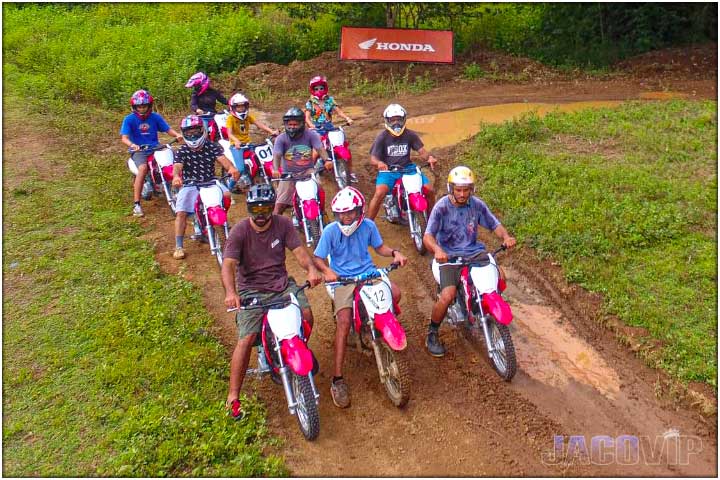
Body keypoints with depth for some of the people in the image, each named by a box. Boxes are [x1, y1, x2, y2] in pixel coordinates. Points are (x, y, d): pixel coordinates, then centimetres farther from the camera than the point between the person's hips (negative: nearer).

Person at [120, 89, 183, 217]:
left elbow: (168, 129, 2)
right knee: (143, 168, -33)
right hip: (139, 151, -3)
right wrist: (132, 145, -34)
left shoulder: (155, 117, 5)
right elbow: (124, 137, -12)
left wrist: (178, 135, -20)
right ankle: (136, 204, -29)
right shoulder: (129, 119, -3)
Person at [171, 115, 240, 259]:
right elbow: (177, 166, -20)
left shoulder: (212, 147, -2)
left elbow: (222, 159, -19)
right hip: (189, 184, 0)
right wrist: (176, 176, -46)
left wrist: (231, 168, -43)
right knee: (181, 213, -17)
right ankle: (178, 247, -8)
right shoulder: (182, 151, -4)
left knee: (227, 195, -27)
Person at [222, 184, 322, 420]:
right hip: (251, 290, -3)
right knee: (246, 339, -17)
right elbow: (228, 265, -19)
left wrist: (311, 269, -28)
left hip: (282, 283, 3)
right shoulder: (239, 231, -9)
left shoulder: (283, 224, 2)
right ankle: (233, 398, -7)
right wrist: (230, 292, -38)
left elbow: (299, 250, -6)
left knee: (307, 315, -20)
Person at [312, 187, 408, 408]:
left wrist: (394, 253, -6)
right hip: (342, 279, -3)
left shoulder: (368, 225, 0)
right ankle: (337, 379, -19)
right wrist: (326, 270, -27)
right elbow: (317, 258, -5)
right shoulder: (330, 231, -8)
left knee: (394, 293, -24)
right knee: (344, 321, -24)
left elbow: (379, 247, 14)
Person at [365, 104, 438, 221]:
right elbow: (373, 158, -11)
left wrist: (429, 157, -25)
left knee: (429, 190, -11)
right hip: (388, 169, -3)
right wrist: (379, 163, -36)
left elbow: (422, 151, 0)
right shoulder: (382, 137, -6)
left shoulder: (410, 135, 1)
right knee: (380, 193, -30)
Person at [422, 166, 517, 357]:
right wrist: (437, 249, -40)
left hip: (474, 252, 4)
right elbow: (428, 236, -17)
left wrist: (506, 236, -16)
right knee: (447, 296, -24)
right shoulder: (442, 207, -11)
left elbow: (494, 224, 7)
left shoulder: (477, 204, 2)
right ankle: (432, 334, 1)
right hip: (449, 256, -4)